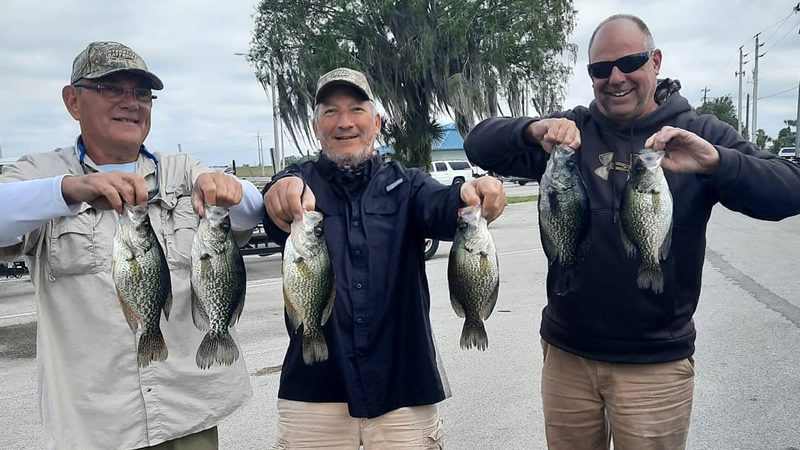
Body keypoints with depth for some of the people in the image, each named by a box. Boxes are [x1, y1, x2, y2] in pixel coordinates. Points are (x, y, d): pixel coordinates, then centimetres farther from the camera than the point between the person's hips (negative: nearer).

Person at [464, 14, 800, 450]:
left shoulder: (700, 135, -1)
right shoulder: (569, 131, 2)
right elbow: (479, 145, -5)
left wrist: (715, 162, -30)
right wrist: (533, 130, -25)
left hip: (656, 362, -1)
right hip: (567, 352, 2)